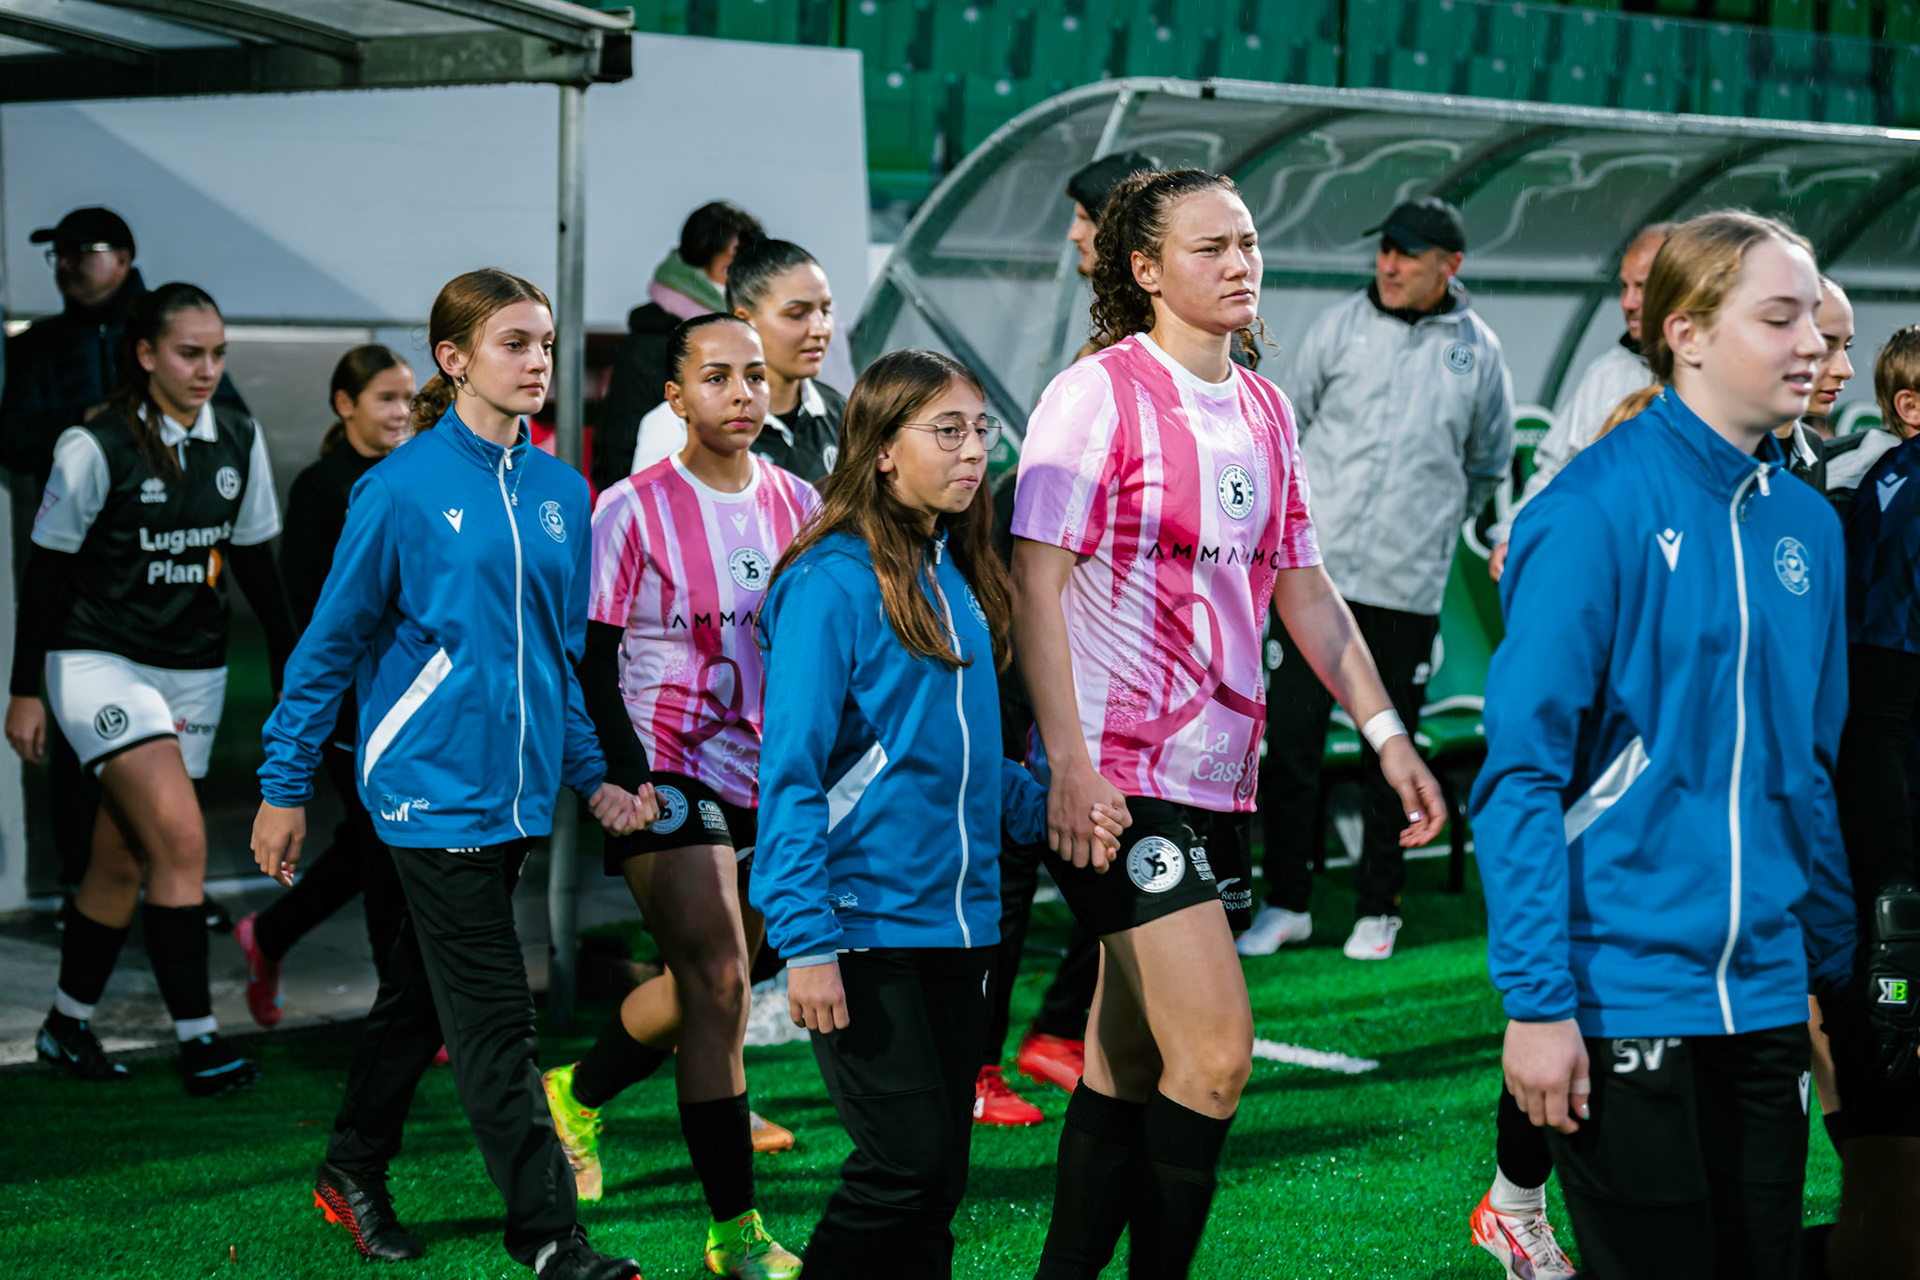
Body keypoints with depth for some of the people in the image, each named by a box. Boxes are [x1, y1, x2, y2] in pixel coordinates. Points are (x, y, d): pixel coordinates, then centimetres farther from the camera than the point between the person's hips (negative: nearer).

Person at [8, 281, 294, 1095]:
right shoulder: (95, 449, -11)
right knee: (181, 836, -19)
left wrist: (292, 669, 14)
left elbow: (256, 563, 14)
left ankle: (66, 1027, 24)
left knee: (120, 863, 9)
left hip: (192, 674, 5)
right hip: (100, 664, -5)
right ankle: (197, 1038, -16)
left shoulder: (240, 443, 4)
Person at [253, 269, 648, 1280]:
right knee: (493, 1017, -7)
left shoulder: (561, 491, 7)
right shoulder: (404, 488, -10)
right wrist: (285, 786, -2)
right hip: (432, 784, -6)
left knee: (422, 988, 18)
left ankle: (354, 1173, 33)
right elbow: (332, 641, -4)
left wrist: (589, 775, 13)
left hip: (518, 788, 6)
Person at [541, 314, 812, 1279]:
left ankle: (578, 1093, 44)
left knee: (709, 981, 16)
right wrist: (627, 780, -15)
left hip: (771, 774, 6)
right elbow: (592, 662, -6)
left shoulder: (798, 504, 5)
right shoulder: (635, 509, -9)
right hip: (669, 767, -6)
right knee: (719, 983, -13)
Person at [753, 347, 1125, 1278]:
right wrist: (806, 941, -19)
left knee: (938, 1176, 10)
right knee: (908, 1161, -11)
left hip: (956, 918, 8)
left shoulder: (954, 576, 12)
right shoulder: (832, 582, -12)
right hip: (863, 918, -8)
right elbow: (791, 773, -14)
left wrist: (1045, 806, 2)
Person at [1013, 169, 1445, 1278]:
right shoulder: (1100, 394, -8)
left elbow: (1303, 588, 20)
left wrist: (1387, 733, 12)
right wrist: (1071, 762, -20)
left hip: (1222, 773, 7)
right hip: (1120, 777, -7)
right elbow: (1034, 584, -13)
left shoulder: (1265, 410, 14)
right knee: (1216, 1052, -14)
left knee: (1131, 1063, 11)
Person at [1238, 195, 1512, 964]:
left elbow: (1489, 465, 17)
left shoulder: (1478, 351, 3)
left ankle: (1379, 907, 17)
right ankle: (1286, 901, 9)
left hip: (1408, 583, 0)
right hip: (1315, 568, 0)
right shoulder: (1341, 328, 3)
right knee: (1291, 738, 0)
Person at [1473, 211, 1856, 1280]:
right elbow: (1521, 770, -14)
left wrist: (1831, 977, 14)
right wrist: (1537, 1000, -18)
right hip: (1625, 1001, -6)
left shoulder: (1806, 523, 8)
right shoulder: (1597, 509, -12)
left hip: (1764, 992, 6)